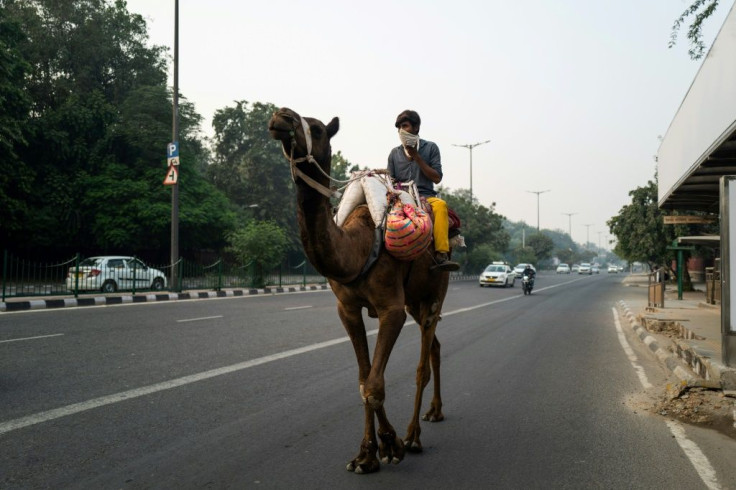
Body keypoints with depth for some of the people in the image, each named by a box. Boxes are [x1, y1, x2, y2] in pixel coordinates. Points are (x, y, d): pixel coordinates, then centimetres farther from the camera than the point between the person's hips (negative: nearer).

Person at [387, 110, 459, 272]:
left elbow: (437, 178, 5)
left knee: (440, 204, -37)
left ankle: (441, 255, -45)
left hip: (426, 196, -2)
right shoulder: (394, 153, 18)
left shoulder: (430, 148, 12)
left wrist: (417, 157, -3)